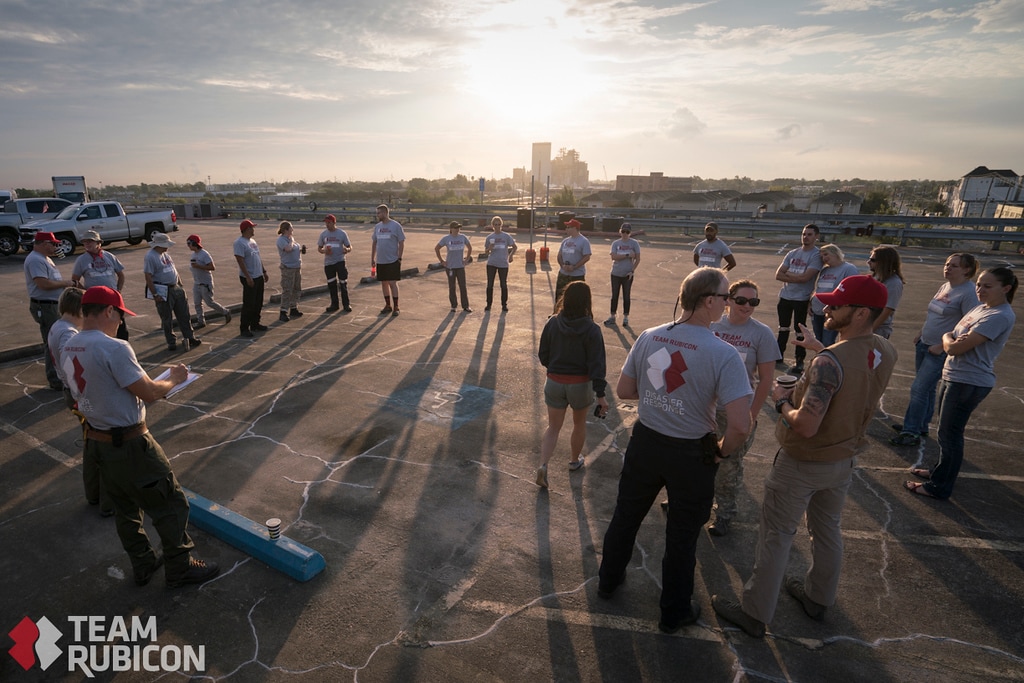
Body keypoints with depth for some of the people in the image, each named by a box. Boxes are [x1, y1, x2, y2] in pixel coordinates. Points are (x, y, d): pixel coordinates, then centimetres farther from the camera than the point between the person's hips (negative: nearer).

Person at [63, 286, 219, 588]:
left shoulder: (70, 347, 3)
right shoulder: (114, 348, -25)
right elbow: (148, 393, -22)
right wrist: (174, 379, -4)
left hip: (97, 440, 9)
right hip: (130, 446, -9)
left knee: (126, 509, 22)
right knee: (170, 505, 7)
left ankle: (143, 565, 39)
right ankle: (180, 568, 20)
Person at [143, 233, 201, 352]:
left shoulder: (165, 254, 11)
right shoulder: (150, 257, -15)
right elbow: (148, 277, -18)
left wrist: (180, 284, 19)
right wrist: (155, 295, -19)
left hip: (176, 288, 8)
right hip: (163, 292, -8)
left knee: (184, 315, 11)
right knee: (166, 319, 5)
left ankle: (190, 337, 20)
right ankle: (171, 342, 15)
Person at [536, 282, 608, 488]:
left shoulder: (552, 323, -7)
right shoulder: (591, 330, -15)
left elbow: (543, 356, 1)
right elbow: (596, 364, -17)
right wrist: (601, 394, -14)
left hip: (554, 383, 2)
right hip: (580, 384, -2)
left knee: (553, 427, 14)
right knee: (579, 424, 23)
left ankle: (543, 465, -4)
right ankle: (575, 460, 41)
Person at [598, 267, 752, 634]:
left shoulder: (648, 337, -11)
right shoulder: (723, 354, -23)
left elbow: (623, 391, -1)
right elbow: (740, 425, -26)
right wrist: (721, 451, -7)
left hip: (645, 442, 4)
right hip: (691, 454, -3)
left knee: (625, 517, 25)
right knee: (682, 535, 19)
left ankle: (608, 581, 49)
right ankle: (674, 612, 40)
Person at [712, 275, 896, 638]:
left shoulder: (830, 362, -32)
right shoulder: (886, 353, -7)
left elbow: (805, 426, -34)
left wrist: (782, 400, -16)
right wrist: (820, 347, 21)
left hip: (801, 464, -7)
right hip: (843, 460, 7)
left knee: (775, 536, 7)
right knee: (828, 530, 24)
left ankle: (755, 613, 21)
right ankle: (818, 597, 46)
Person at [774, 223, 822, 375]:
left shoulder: (817, 255, -9)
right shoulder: (792, 254, 9)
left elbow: (805, 277, -20)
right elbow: (778, 275, 1)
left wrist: (788, 273, -7)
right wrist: (796, 278, -12)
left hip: (802, 299, -6)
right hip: (785, 296, 6)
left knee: (800, 330, 1)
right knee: (783, 328, 16)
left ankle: (799, 361, 11)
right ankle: (779, 355, 29)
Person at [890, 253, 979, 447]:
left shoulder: (969, 293, -17)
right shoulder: (945, 286, 8)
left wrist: (942, 346, -20)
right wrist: (920, 333, 12)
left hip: (940, 351, -8)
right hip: (924, 344, 8)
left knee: (919, 389, -7)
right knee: (926, 389, 17)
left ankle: (911, 433, 1)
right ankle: (921, 426, 30)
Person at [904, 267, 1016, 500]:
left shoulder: (1000, 316, -20)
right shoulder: (981, 307, 10)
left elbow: (954, 347, -25)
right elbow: (952, 341, 13)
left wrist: (948, 338, -3)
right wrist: (952, 338, -10)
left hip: (969, 382, -9)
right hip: (953, 376, 9)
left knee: (950, 434, 0)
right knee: (947, 430, 21)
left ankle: (940, 487, 12)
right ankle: (940, 471, 37)